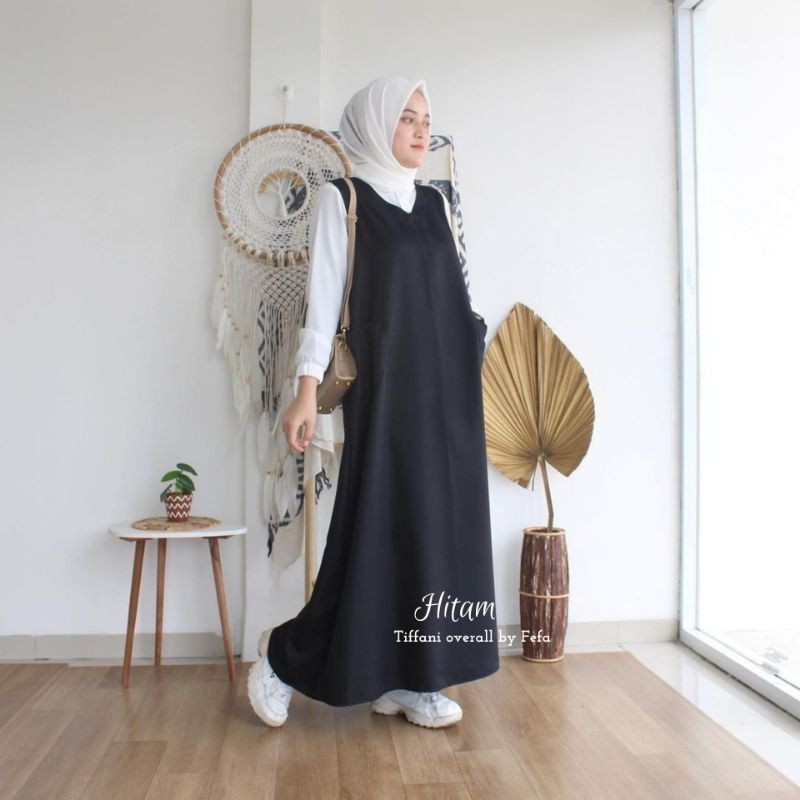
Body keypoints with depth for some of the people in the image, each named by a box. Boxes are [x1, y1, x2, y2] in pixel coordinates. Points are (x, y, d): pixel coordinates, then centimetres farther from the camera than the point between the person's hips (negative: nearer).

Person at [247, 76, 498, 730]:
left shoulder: (435, 202, 17)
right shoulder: (342, 198, 1)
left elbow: (453, 294, 17)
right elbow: (324, 296, -6)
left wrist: (467, 370, 12)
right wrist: (308, 390, -13)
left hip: (445, 387, 6)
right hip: (382, 383, -6)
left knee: (437, 518, 5)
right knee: (379, 521, -5)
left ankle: (409, 677, 17)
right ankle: (286, 654, 15)